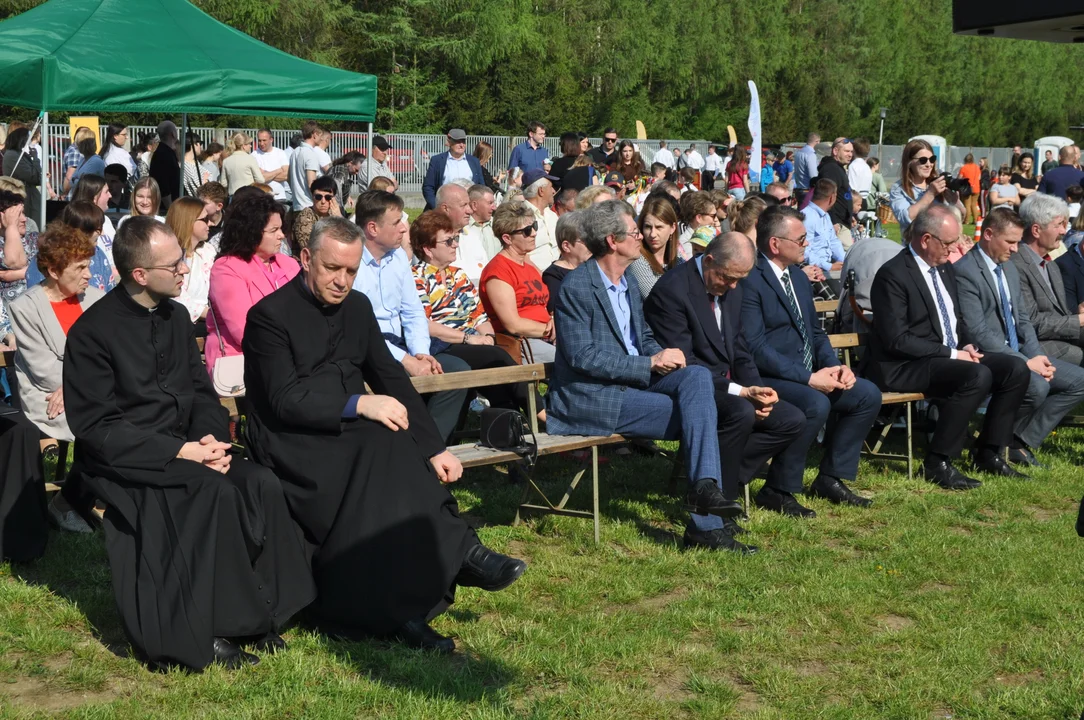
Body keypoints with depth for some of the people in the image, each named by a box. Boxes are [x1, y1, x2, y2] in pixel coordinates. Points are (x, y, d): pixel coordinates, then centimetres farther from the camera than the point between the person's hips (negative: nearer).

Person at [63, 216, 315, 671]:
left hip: (183, 448, 6)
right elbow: (95, 426, -14)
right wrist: (180, 451, -21)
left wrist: (211, 437, -9)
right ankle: (222, 626, -20)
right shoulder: (93, 331, -12)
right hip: (121, 460, -6)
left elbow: (200, 391, 15)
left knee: (262, 484, -20)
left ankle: (263, 612, -13)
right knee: (215, 490, -31)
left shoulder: (175, 317, 9)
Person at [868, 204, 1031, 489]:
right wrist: (951, 354, -19)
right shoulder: (892, 275, -16)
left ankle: (988, 452, 5)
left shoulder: (945, 268, 12)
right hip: (904, 367, -9)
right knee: (978, 376, -31)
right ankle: (937, 463, -20)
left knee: (1016, 368, -5)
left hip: (950, 355, 9)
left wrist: (967, 345, 2)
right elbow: (897, 339, -21)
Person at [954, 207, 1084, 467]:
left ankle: (1022, 444, -1)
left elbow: (1022, 319, 17)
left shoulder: (1010, 269, 15)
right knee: (1036, 386, -33)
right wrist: (1026, 362, -20)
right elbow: (979, 333, -20)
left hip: (1018, 353, 10)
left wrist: (1037, 356, -2)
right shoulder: (965, 272, -15)